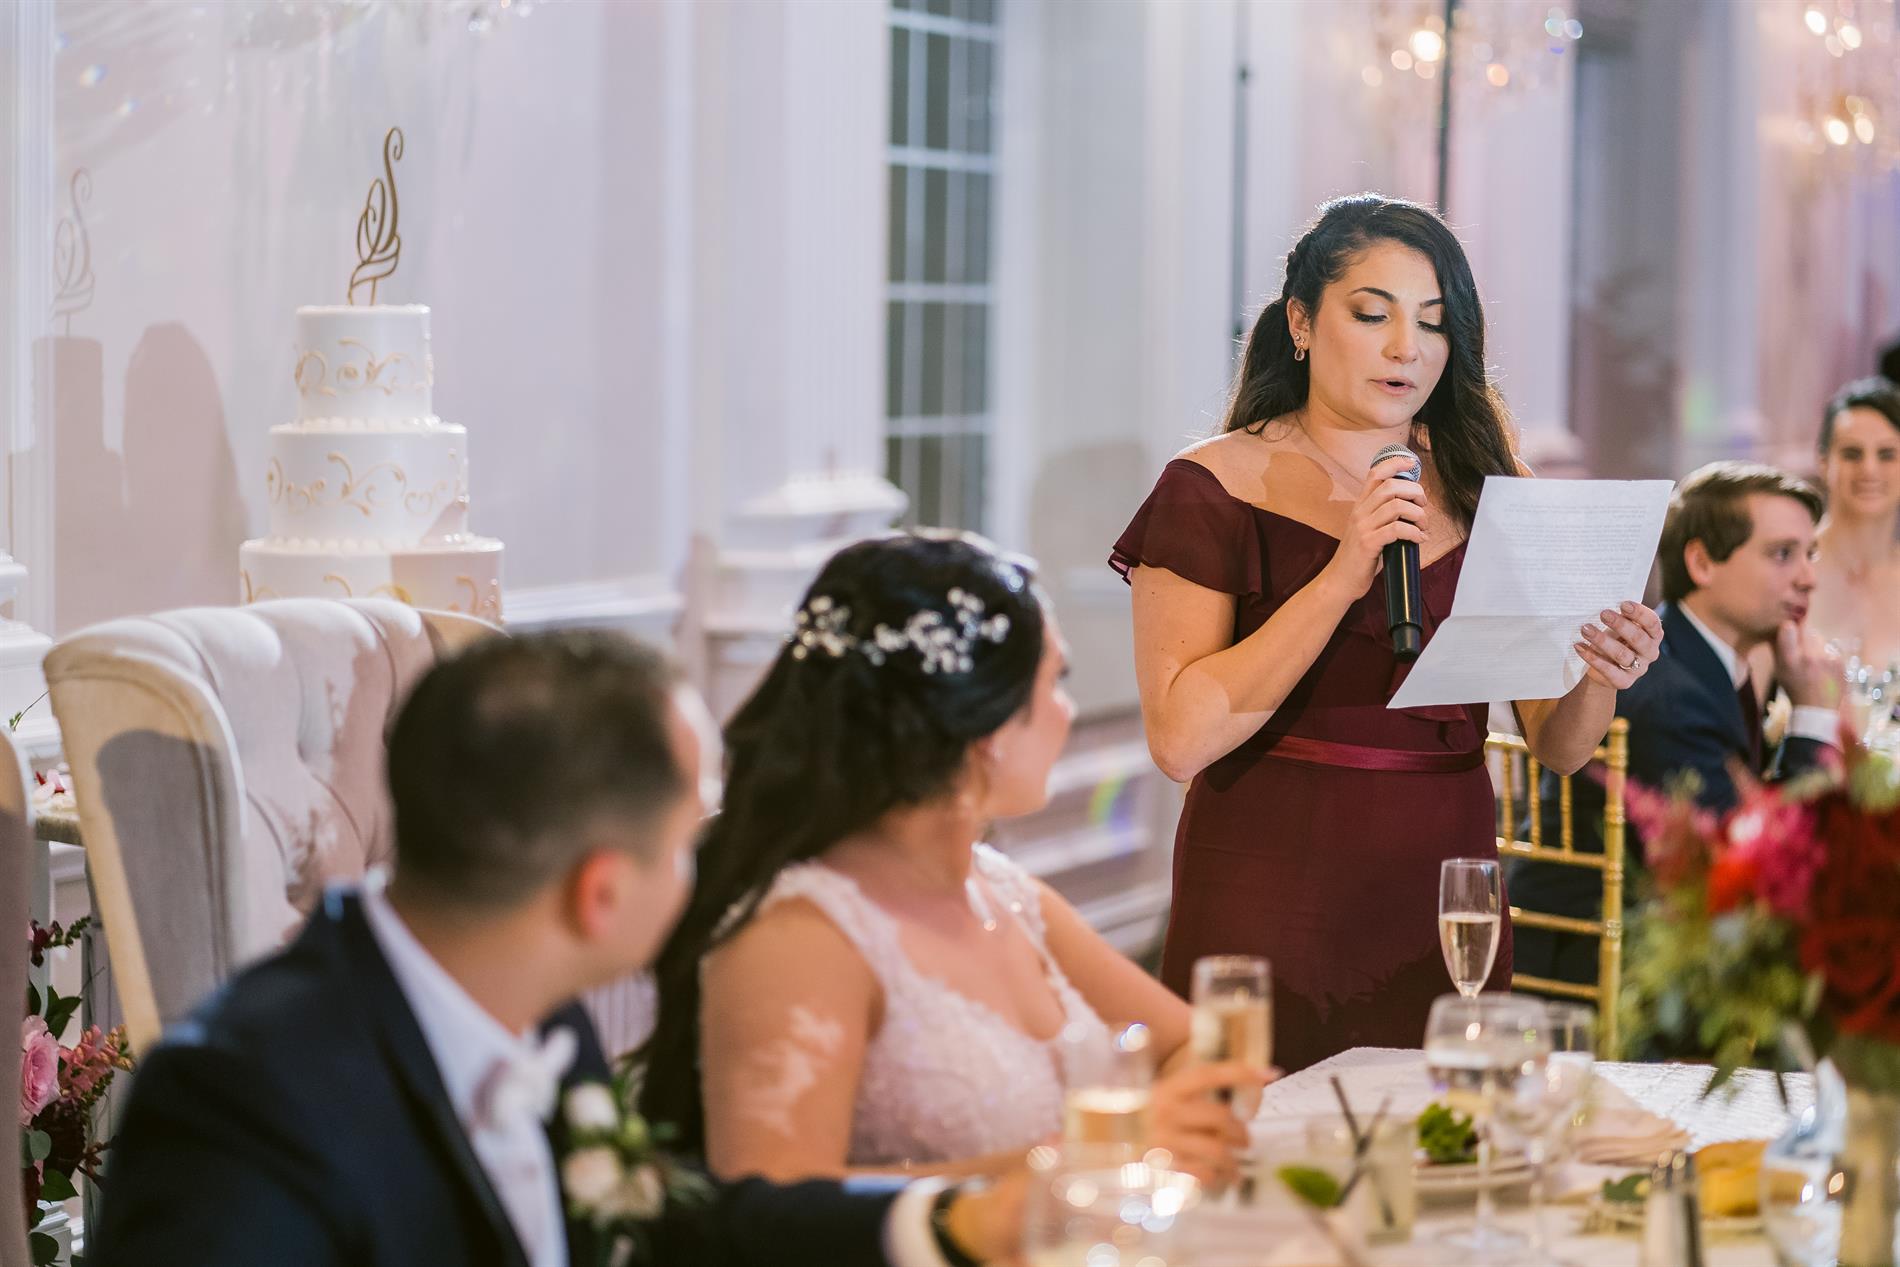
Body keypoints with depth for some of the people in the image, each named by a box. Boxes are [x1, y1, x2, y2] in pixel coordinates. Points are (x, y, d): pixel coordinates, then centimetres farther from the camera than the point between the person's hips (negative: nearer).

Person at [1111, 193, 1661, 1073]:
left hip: (1442, 911, 4)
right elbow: (1180, 740, -15)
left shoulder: (1485, 491, 9)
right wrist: (1343, 578, -20)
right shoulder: (1216, 488, -3)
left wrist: (1601, 678, -15)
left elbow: (1557, 748, 7)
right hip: (1271, 902, -3)